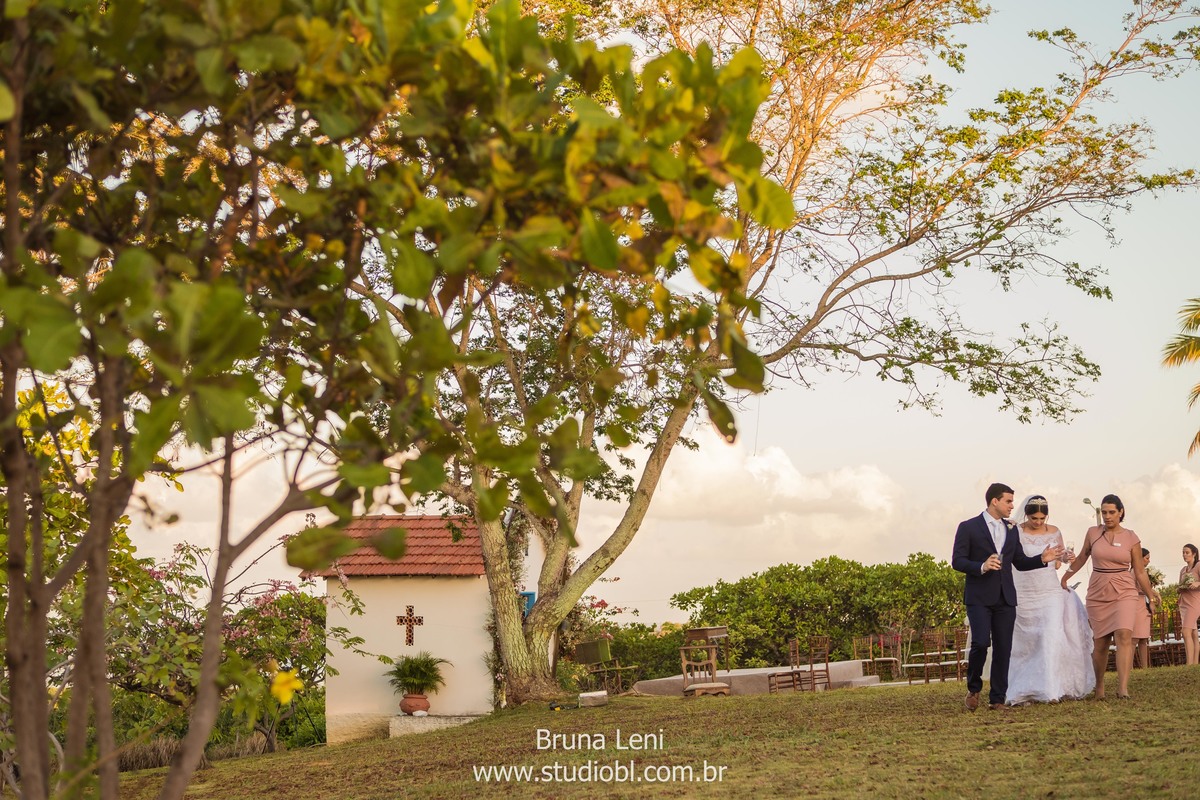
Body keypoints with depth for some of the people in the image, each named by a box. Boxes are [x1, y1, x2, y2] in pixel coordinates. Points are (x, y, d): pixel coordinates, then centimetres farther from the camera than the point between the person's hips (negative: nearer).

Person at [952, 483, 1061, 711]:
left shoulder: (1011, 530, 16)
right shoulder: (968, 527, -1)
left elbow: (1020, 563, 19)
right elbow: (957, 561, -5)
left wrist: (1042, 559, 1)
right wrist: (981, 567, -22)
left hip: (1005, 598, 5)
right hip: (979, 597, -5)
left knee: (1003, 649, 2)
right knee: (980, 643, -16)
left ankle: (997, 698, 9)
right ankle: (974, 688, 7)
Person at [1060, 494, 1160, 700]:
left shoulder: (1131, 538, 1)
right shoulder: (1093, 533, 3)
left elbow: (1139, 571, 7)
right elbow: (1081, 558, 18)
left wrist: (1151, 595, 3)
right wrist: (1064, 578, 19)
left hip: (1124, 592, -1)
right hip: (1098, 593, 2)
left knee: (1124, 635, -21)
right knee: (1100, 642, 4)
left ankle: (1123, 688, -28)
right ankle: (1099, 686, 24)